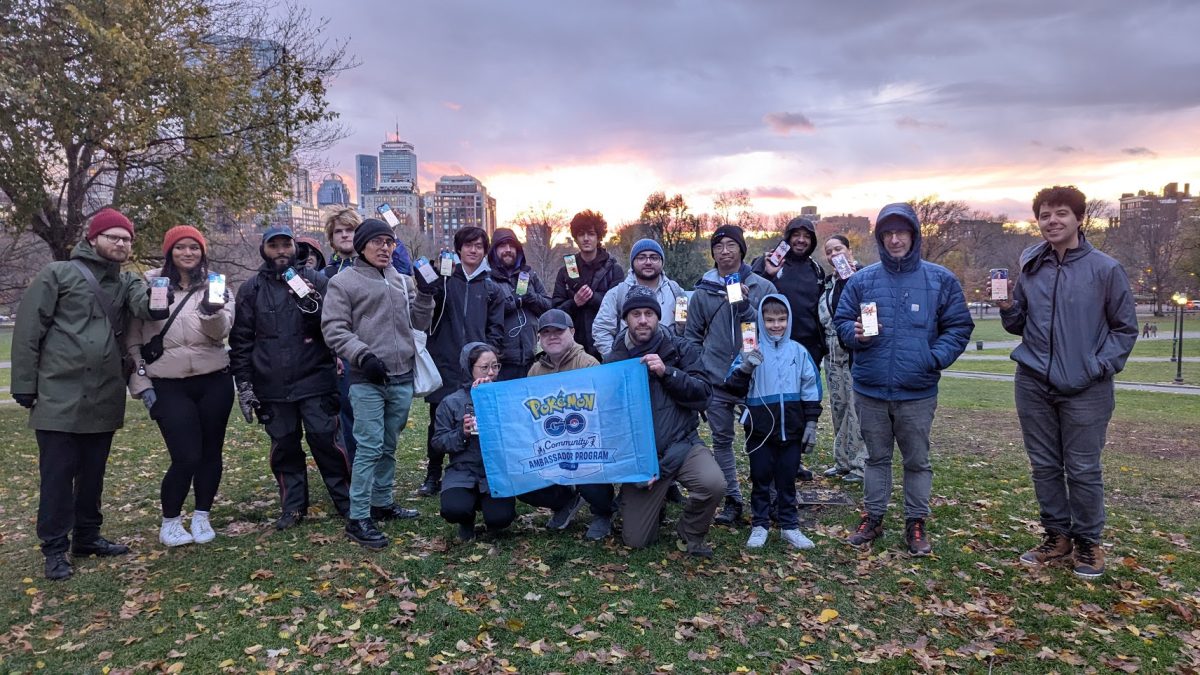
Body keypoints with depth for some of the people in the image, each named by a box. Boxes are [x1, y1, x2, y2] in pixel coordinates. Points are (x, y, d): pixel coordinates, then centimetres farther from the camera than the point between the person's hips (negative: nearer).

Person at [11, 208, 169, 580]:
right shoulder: (58, 274, -2)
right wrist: (25, 385, -6)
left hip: (104, 397, 5)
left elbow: (142, 302, -14)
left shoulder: (127, 282, 10)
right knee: (57, 474, 2)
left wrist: (154, 303, -38)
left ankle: (87, 536, 28)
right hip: (59, 395, -4)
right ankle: (55, 548, 13)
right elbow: (29, 330, -4)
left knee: (92, 472, 15)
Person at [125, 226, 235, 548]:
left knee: (210, 452, 9)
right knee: (186, 457, -6)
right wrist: (141, 383, -1)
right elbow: (132, 338, 4)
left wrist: (213, 312, -34)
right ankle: (170, 522, 16)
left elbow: (221, 331, -12)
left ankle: (202, 517, 27)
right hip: (168, 386, -2)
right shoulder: (149, 284, 1)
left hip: (214, 382, 2)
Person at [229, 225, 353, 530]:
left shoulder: (317, 281, 3)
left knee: (325, 439, -2)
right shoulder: (251, 289, 8)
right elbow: (241, 339, 8)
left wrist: (312, 306, -19)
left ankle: (347, 501, 11)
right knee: (283, 447, 10)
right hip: (272, 387, 2)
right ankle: (293, 506, 22)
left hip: (314, 380, -2)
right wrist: (244, 385, 4)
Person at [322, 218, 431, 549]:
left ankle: (383, 503, 29)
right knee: (370, 447, -9)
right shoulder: (344, 281, -2)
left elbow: (419, 323, 14)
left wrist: (425, 294, -1)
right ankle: (358, 519, -2)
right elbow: (334, 329, -7)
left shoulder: (402, 280, 14)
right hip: (367, 380, -5)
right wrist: (363, 355, -18)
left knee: (389, 446, 15)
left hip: (402, 378, 6)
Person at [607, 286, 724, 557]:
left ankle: (691, 537, 2)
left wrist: (666, 372, -21)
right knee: (635, 541, -1)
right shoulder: (614, 361, 1)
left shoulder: (681, 349, -1)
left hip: (681, 444, 0)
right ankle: (657, 497, 32)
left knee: (713, 484, -31)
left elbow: (703, 395, -8)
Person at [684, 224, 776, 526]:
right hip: (715, 381, 2)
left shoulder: (763, 287, 1)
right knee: (722, 441, 8)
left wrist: (745, 304, -16)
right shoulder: (703, 292, 6)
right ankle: (732, 501, 19)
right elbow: (692, 336, 11)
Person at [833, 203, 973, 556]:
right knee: (876, 457, 15)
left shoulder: (940, 279, -1)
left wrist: (935, 358, -12)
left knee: (917, 460, 11)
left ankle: (916, 523, 24)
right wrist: (855, 333, -14)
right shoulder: (861, 280, 2)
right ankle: (873, 517, 27)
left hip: (918, 392, -1)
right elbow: (841, 320, 8)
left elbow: (959, 327, 2)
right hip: (870, 390, 1)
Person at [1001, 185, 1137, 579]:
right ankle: (1056, 535, 27)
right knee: (1044, 466, 12)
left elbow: (1125, 328, 1)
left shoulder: (1106, 269, -4)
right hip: (1033, 384, 4)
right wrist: (1007, 308, -7)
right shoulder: (1030, 270, 6)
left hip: (1085, 389, -4)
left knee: (1083, 469, 3)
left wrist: (1101, 366, -10)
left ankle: (1088, 542, 21)